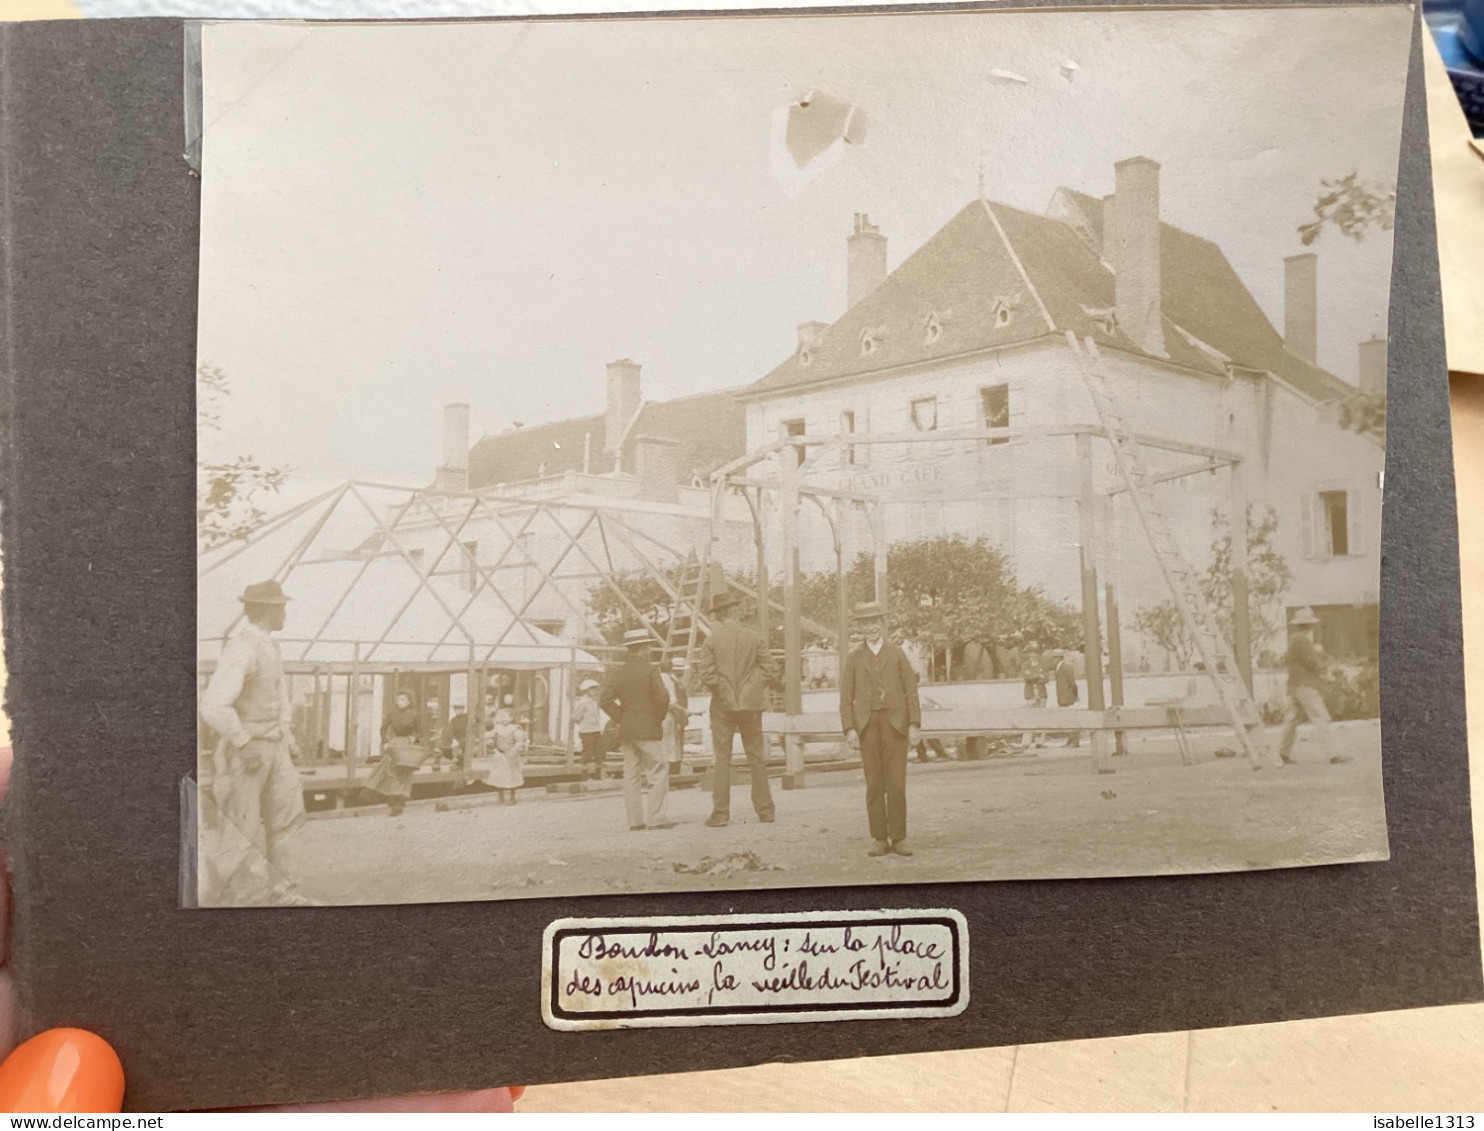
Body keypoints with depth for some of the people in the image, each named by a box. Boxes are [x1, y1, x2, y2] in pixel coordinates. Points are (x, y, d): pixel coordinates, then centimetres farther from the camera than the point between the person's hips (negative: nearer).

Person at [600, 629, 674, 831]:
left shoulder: (617, 672, 6)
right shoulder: (650, 670, -7)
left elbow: (605, 700, 0)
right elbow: (663, 697, -17)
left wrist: (621, 719, 5)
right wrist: (659, 717, -1)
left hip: (626, 731, 5)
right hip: (648, 730, -5)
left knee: (631, 776, 7)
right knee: (657, 773, 0)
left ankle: (635, 821, 8)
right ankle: (655, 818, -5)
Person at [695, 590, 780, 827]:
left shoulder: (711, 640, -5)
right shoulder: (755, 637, -1)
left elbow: (706, 674, -12)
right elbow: (771, 669, -4)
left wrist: (721, 690, 5)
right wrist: (752, 686, 9)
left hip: (723, 707, -1)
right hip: (751, 704, 1)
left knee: (722, 759, 3)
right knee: (757, 757, 9)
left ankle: (720, 814, 2)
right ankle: (765, 811, 11)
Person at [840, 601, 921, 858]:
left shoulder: (898, 655, 8)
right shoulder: (853, 659, 9)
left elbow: (911, 692, 4)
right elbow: (846, 698, 4)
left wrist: (914, 725, -6)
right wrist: (849, 729, -7)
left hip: (895, 724, -1)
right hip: (867, 727, 1)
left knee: (896, 784, -3)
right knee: (874, 785, 1)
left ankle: (899, 838, 5)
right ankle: (879, 839, 8)